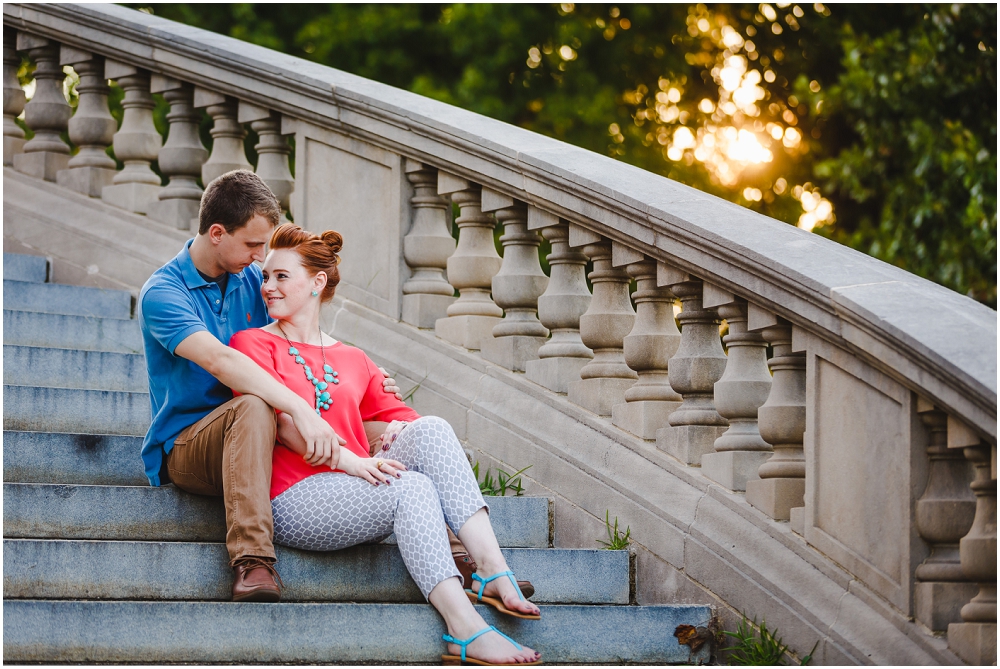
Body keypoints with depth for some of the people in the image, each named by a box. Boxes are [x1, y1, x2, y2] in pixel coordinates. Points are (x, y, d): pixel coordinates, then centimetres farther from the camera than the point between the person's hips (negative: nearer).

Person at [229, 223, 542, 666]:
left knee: (430, 429, -21)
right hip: (293, 502, -5)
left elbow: (396, 412, 25)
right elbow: (278, 417, -8)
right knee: (412, 486, -30)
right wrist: (346, 459, -22)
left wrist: (404, 433, -2)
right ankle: (465, 632, -42)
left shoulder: (352, 361, 25)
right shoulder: (254, 343, 8)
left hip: (359, 495, 5)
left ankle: (492, 569, -34)